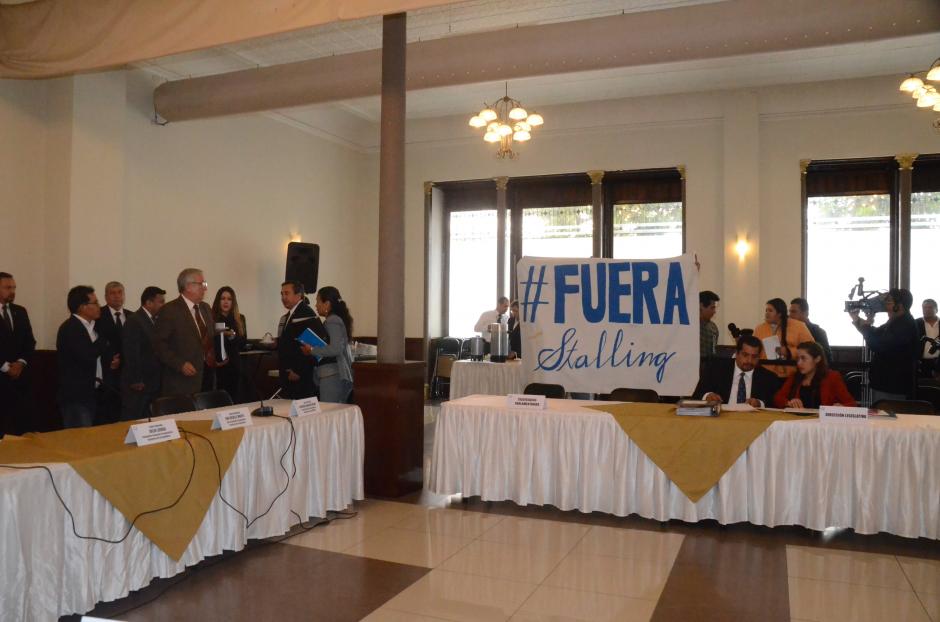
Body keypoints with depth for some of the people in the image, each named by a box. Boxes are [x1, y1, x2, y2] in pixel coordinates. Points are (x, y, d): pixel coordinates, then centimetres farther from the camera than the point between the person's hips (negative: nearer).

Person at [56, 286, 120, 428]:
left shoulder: (92, 326, 13)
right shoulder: (69, 328, -15)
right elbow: (87, 356, -27)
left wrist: (110, 361, 3)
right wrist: (103, 340, -10)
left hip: (93, 393, 9)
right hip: (76, 396, -8)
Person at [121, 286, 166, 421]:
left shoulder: (155, 320, 12)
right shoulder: (133, 321, -12)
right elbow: (131, 353, -16)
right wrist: (136, 381, -17)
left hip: (153, 383, 7)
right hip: (138, 385, -7)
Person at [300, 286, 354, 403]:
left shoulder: (332, 321, -10)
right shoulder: (338, 319, 18)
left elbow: (336, 349, -21)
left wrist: (312, 351, -12)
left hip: (331, 375, -10)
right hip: (341, 375, 10)